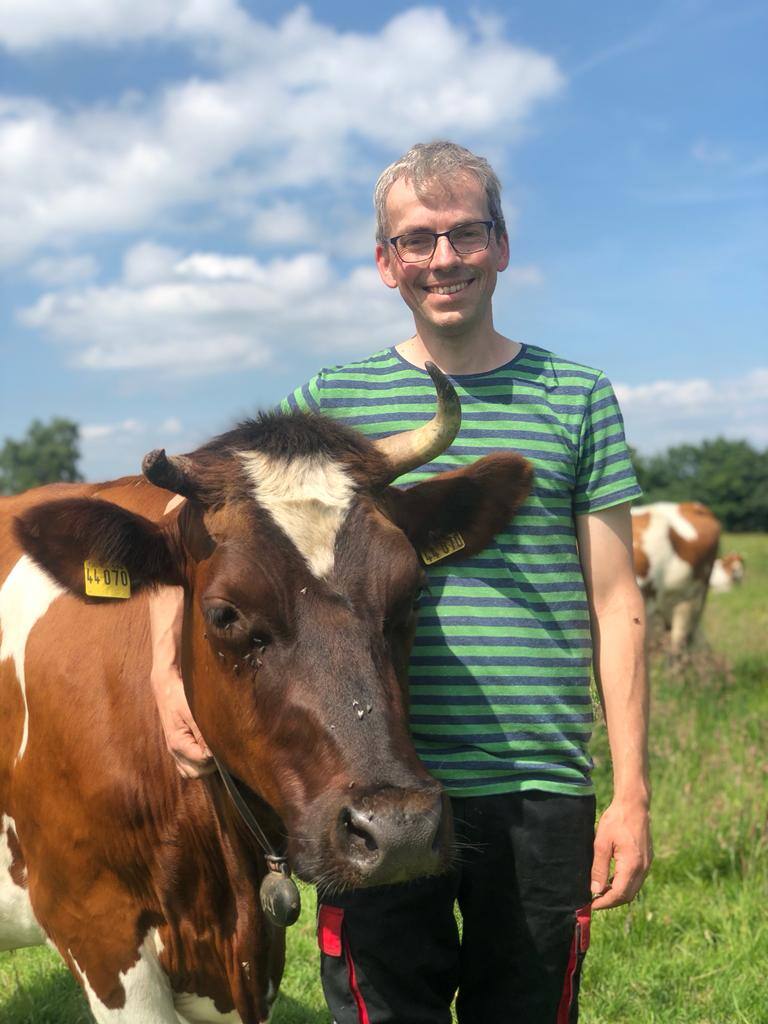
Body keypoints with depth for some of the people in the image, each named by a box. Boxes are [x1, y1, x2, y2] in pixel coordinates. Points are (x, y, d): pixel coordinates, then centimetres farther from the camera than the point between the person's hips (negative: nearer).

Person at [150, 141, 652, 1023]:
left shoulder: (577, 396, 5)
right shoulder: (332, 401, 5)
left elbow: (615, 603, 4)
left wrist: (632, 793, 0)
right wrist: (166, 672, -10)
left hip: (541, 797, 1)